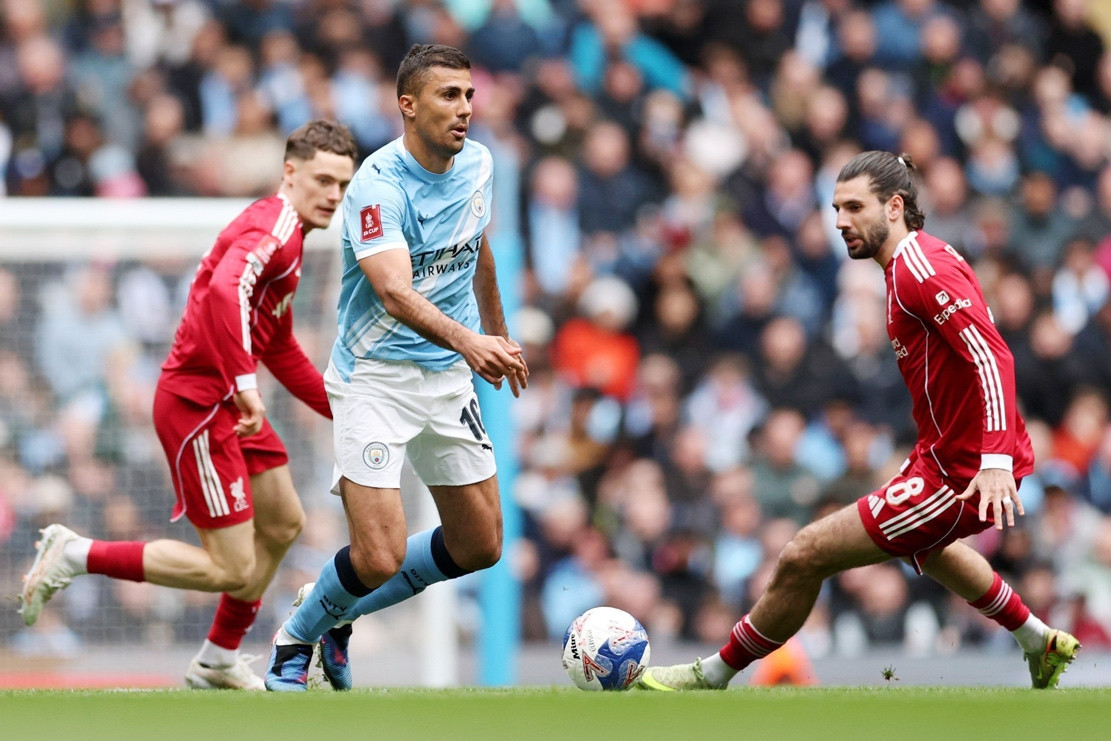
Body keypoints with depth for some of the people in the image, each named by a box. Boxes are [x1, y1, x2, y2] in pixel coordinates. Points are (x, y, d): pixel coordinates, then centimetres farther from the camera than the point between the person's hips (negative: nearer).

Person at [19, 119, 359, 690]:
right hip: (197, 402, -11)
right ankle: (75, 556, -2)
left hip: (228, 403, 11)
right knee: (232, 571, -10)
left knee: (283, 524, 21)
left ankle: (218, 662, 34)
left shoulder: (289, 235, 17)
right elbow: (225, 290, -37)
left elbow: (280, 350, 27)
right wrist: (243, 382, -41)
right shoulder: (273, 227, -16)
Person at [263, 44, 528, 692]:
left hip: (451, 374, 7)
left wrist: (499, 333, 31)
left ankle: (336, 612, 28)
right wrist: (467, 341, -52)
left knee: (479, 547, 9)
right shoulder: (379, 185, -22)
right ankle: (296, 639, 15)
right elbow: (394, 293, -37)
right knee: (379, 558, -16)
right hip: (376, 377, -7)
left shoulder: (477, 165, 2)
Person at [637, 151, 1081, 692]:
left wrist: (995, 461, -36)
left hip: (961, 475, -11)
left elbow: (993, 357, -29)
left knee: (804, 556, -10)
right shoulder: (921, 259, 11)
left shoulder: (922, 269, -21)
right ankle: (1041, 644, 53)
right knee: (924, 545, 42)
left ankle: (714, 676, 4)